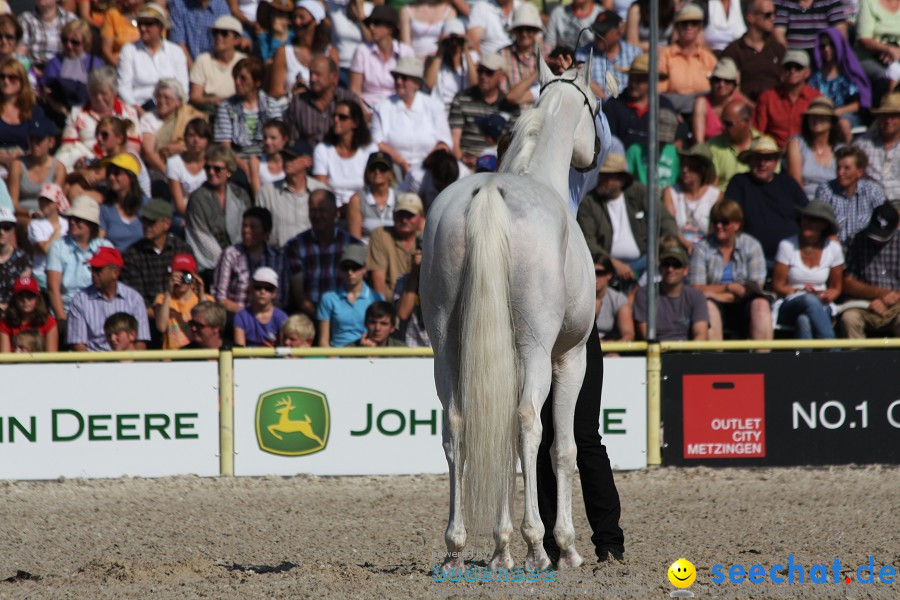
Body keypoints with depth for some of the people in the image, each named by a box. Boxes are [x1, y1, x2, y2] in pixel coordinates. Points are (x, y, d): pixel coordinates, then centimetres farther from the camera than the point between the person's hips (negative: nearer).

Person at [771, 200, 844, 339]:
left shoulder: (833, 248, 6)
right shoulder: (787, 246, -1)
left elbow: (836, 288, 14)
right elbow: (777, 286, 2)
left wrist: (828, 296, -9)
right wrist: (800, 291, -14)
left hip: (821, 306, 1)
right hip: (789, 306, -1)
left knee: (804, 320, -38)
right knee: (810, 300, -39)